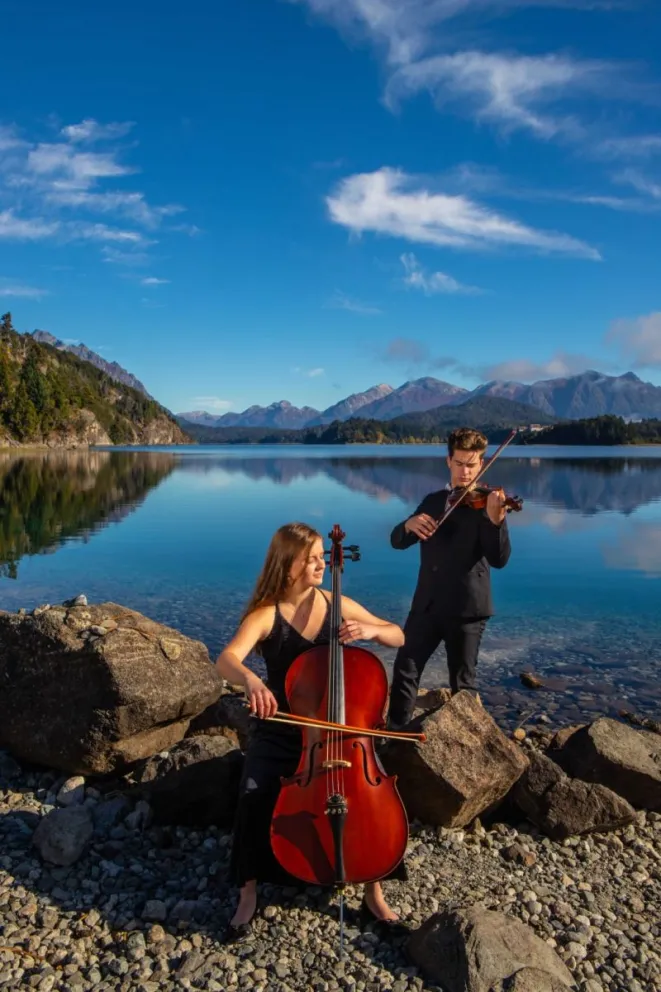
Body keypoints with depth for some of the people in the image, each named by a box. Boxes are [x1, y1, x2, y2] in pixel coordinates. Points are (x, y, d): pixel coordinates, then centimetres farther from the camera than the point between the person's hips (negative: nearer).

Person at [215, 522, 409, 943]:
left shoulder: (337, 605, -4)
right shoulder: (265, 615, -13)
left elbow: (399, 637, 3)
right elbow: (227, 659, -31)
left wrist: (371, 629, -19)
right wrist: (251, 680, -54)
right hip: (281, 731, -2)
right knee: (256, 795, -25)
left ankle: (374, 895, 5)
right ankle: (248, 897, 1)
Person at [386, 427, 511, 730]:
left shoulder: (485, 505, -6)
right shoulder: (433, 501, 9)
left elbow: (499, 559, -18)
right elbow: (397, 541, 6)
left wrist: (496, 520, -36)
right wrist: (409, 524, -18)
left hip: (466, 607, -4)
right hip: (427, 604, 4)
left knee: (462, 684, 7)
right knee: (404, 672, 10)